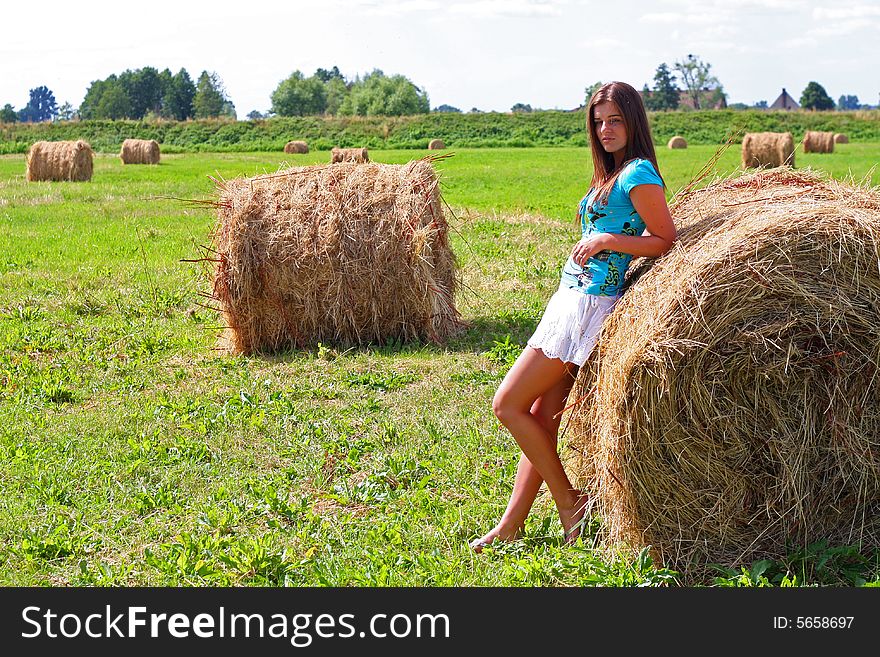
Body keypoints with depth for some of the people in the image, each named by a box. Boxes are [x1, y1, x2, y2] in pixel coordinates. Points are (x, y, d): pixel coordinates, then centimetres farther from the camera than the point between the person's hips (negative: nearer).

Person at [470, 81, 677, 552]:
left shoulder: (638, 173, -10)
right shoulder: (610, 175, 17)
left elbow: (667, 241, -13)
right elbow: (644, 234, 22)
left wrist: (607, 239, -18)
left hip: (589, 302, -9)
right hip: (572, 297, 9)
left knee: (507, 403, -7)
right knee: (542, 414, 8)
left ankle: (569, 500, 5)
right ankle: (510, 525, 13)